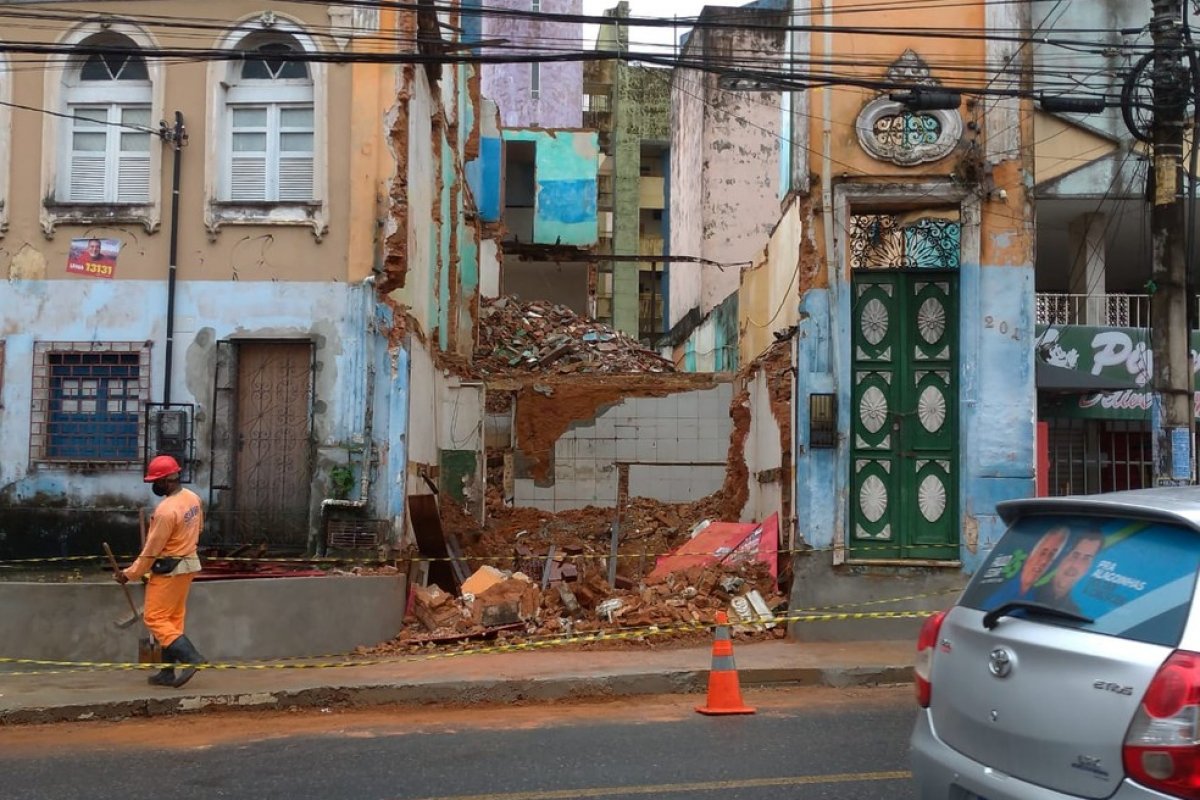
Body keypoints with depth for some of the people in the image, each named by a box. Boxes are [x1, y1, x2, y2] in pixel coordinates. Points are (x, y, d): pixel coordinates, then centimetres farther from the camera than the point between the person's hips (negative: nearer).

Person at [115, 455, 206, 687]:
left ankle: (190, 657, -11)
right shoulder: (193, 498, 2)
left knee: (155, 618, -1)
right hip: (189, 564, 9)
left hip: (168, 569, -9)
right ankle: (167, 673, 18)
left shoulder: (166, 510, -24)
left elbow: (151, 550, -17)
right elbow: (198, 528, 16)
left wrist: (129, 574, -8)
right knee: (174, 619, 14)